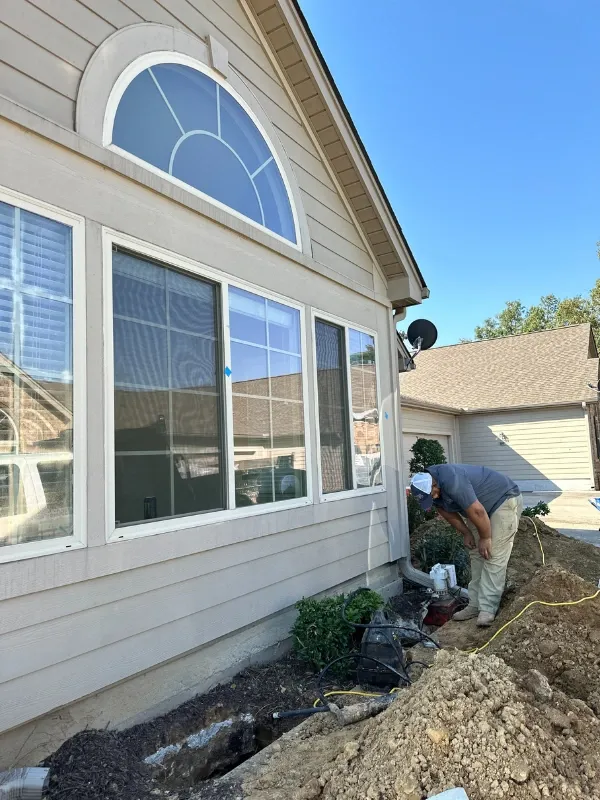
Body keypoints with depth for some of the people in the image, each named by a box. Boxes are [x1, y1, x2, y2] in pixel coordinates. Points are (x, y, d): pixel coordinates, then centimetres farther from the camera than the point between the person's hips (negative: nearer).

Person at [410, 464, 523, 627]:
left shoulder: (451, 481, -37)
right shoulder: (429, 489, -9)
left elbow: (477, 512, -32)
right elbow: (449, 513, 7)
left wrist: (485, 538, -19)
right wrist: (466, 533, 3)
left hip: (505, 500, -9)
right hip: (483, 505, 9)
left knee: (494, 557, -12)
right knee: (476, 554, 8)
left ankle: (487, 609, -8)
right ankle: (475, 605, 13)